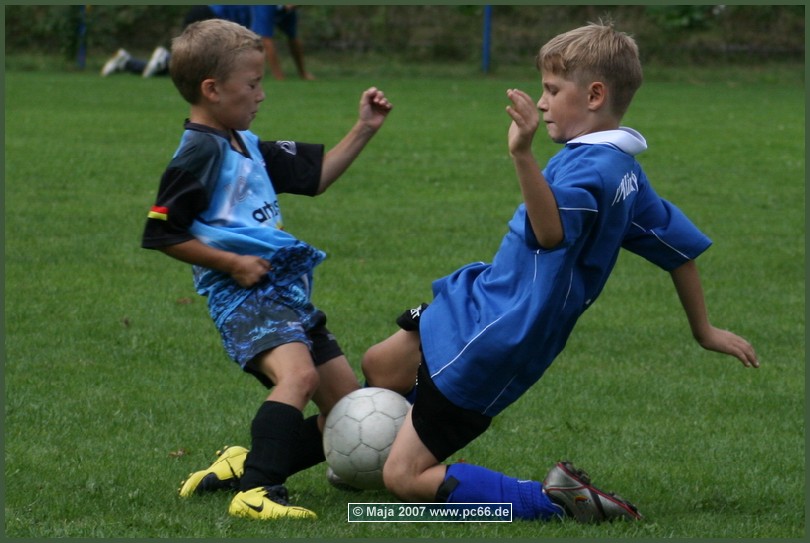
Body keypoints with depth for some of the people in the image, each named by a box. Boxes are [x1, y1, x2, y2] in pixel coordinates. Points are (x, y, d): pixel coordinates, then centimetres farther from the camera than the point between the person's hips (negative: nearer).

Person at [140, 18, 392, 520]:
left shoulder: (248, 146, 19)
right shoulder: (199, 154, -9)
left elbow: (314, 175, 30)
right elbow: (163, 233, -13)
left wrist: (364, 131, 23)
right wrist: (231, 263, -15)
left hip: (287, 290, 9)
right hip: (243, 295, -9)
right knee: (298, 373, -35)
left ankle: (245, 466, 15)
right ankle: (256, 493, -40)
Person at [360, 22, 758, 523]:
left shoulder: (592, 167, -25)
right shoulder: (625, 171, 6)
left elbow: (553, 231, -45)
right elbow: (680, 246, 15)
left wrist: (523, 155, -58)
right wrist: (704, 330, 26)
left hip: (491, 346, -10)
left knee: (403, 480, -9)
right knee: (379, 368, 26)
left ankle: (557, 501, -12)